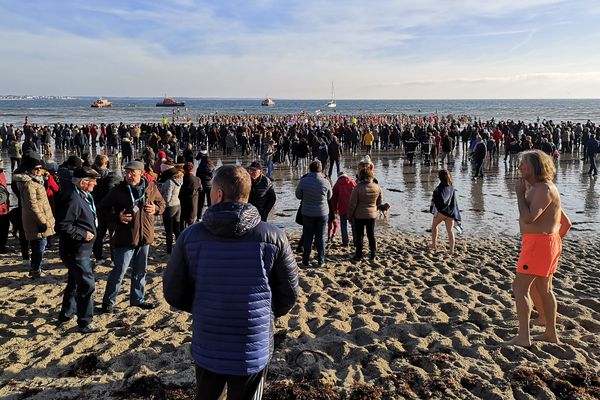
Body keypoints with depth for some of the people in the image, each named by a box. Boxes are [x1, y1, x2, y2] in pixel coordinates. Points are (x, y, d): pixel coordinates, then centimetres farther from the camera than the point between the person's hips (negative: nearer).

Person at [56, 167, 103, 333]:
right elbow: (62, 226, -27)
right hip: (76, 251, -11)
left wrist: (90, 231, 10)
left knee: (75, 281, 22)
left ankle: (66, 314, 39)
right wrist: (83, 234, -21)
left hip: (82, 249, 11)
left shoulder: (83, 196, 8)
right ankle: (85, 323, 5)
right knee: (87, 284, -6)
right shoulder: (73, 199, -24)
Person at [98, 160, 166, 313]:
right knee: (119, 271, 0)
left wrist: (156, 208, -8)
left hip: (145, 237, 4)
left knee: (140, 271, 16)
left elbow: (162, 203, 15)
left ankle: (137, 299, 32)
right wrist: (117, 216, -17)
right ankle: (108, 301, 16)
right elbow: (103, 208, -1)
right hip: (125, 238, -4)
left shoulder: (151, 187, 0)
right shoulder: (118, 190, -9)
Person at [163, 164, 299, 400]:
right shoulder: (273, 237, -13)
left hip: (206, 348, 2)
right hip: (254, 351, -1)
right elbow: (289, 295, -5)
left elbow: (173, 293, -3)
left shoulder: (190, 236, -10)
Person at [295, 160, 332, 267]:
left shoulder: (303, 181, -11)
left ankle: (305, 261, 15)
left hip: (307, 214, 0)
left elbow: (298, 196, 1)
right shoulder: (325, 182, -10)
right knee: (321, 238, 10)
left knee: (307, 238, 10)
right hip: (323, 213, 0)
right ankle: (321, 261, 14)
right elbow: (329, 196, 4)